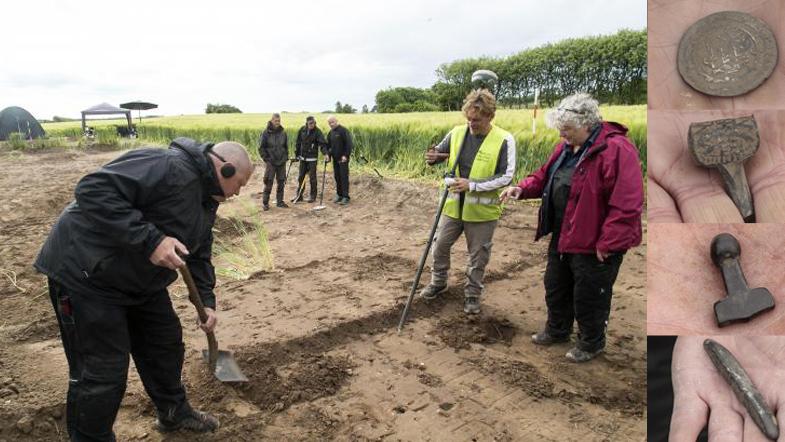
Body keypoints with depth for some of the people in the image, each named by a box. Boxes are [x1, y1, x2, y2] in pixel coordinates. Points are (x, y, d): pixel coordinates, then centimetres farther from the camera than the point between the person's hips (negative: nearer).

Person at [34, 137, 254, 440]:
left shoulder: (207, 200, 6)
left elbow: (199, 254, 15)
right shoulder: (170, 167, -27)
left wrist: (206, 301, 6)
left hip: (140, 280, 10)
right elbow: (93, 190, -34)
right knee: (102, 373, -4)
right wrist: (150, 240, -37)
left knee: (166, 344, 17)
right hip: (85, 273, -10)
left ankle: (173, 412, 38)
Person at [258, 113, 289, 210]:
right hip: (270, 163, -4)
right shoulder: (266, 133, -6)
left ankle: (280, 201, 19)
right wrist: (266, 159, -7)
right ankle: (265, 203, 6)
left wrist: (286, 157, 7)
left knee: (281, 182, 8)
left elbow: (286, 146, 15)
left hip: (282, 162, 4)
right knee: (268, 183, -3)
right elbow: (261, 148, -3)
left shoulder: (283, 133, 5)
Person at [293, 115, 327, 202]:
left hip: (312, 158, -4)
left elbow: (323, 143, -19)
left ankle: (313, 196, 10)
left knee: (312, 177, 0)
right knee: (301, 177, 10)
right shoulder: (302, 130, 1)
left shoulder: (317, 131, -11)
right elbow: (298, 143, 10)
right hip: (302, 157, 4)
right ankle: (299, 195, 19)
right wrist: (296, 154, 11)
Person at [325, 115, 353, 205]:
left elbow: (349, 143, -14)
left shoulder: (343, 130, -10)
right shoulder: (330, 133, 13)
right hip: (335, 159, 7)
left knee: (344, 177, -7)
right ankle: (339, 195, 19)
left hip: (343, 158, -7)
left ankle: (345, 197, -5)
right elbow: (328, 145, 19)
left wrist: (346, 155, -19)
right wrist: (328, 154, 2)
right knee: (337, 177, 10)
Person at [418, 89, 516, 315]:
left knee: (478, 256, 11)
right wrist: (432, 157, -18)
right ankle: (438, 282, 41)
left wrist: (472, 185, -26)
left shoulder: (504, 140, -15)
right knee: (440, 245, 16)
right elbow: (438, 153, 8)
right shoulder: (457, 133, -3)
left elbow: (506, 177, -17)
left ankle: (472, 294, 31)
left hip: (482, 210, -4)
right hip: (453, 205, 4)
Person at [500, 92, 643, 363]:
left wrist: (607, 243, -23)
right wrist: (522, 189, -4)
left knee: (589, 296, 8)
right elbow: (544, 176, 16)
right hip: (562, 236, 9)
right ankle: (557, 330, 44)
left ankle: (591, 344, 32)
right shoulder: (566, 147, 6)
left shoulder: (617, 149, -22)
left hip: (594, 243, -8)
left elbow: (626, 204, -26)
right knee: (555, 287, 22)